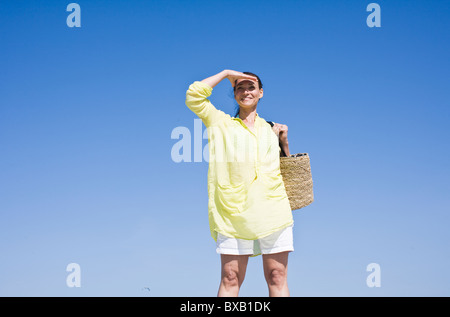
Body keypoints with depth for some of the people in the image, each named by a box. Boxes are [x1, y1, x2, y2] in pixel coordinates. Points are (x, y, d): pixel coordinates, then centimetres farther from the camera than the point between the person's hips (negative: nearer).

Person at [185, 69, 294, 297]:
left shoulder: (271, 129, 22)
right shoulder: (221, 123, 16)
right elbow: (194, 95, 5)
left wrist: (284, 140, 12)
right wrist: (226, 74, 11)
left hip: (272, 209, 2)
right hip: (234, 210, -2)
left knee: (277, 277, -4)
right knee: (230, 278, -7)